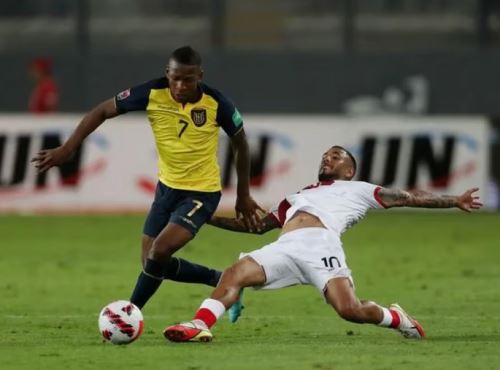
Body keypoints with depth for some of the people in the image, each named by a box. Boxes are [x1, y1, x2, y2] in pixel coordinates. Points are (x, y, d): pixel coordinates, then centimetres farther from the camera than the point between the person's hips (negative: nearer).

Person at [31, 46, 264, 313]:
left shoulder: (216, 104, -19)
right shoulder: (152, 94, -15)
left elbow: (240, 143, -1)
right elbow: (103, 111, -5)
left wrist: (243, 196, 6)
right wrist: (67, 149, -13)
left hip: (202, 193, -5)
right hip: (167, 188, 5)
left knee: (159, 252, -22)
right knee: (152, 263, 7)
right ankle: (223, 281, 25)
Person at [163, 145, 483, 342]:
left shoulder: (357, 190, 27)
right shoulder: (297, 198, 40)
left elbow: (406, 197, 22)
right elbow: (257, 224, 40)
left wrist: (454, 201, 15)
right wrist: (207, 218, 35)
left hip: (321, 242, -5)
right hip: (286, 246, 5)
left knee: (349, 309, -26)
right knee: (237, 273, -21)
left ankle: (395, 318, 4)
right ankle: (200, 325, -34)